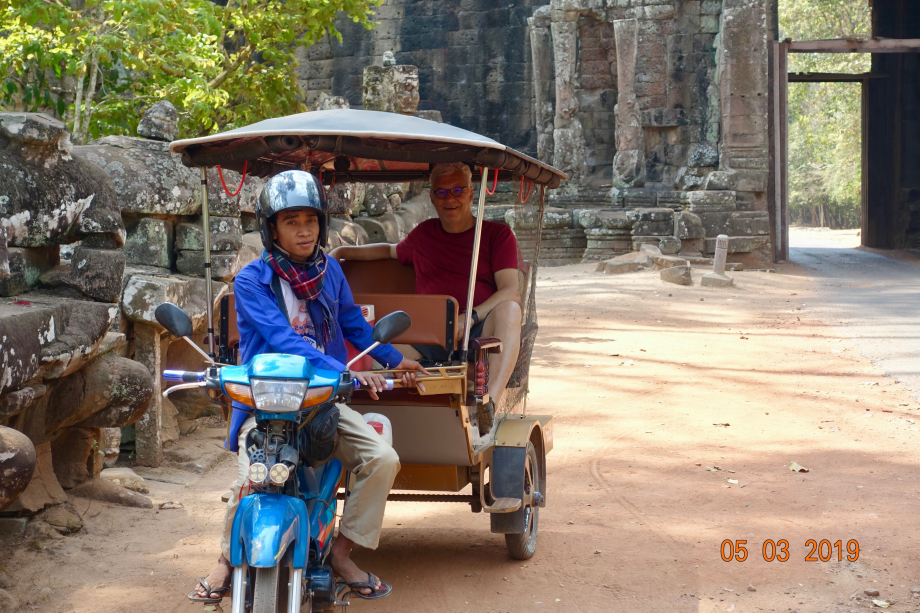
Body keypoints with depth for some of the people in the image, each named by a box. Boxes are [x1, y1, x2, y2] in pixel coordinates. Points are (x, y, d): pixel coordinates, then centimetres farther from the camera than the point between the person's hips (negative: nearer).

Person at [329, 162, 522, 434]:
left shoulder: (498, 234, 7)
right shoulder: (424, 234, 22)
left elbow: (511, 291, -6)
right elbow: (390, 251, 43)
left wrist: (469, 319, -23)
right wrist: (341, 252, 28)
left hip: (479, 334, -4)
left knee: (508, 309, -37)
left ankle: (491, 401, -52)